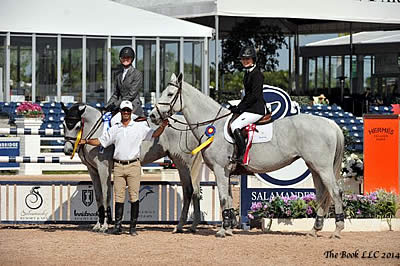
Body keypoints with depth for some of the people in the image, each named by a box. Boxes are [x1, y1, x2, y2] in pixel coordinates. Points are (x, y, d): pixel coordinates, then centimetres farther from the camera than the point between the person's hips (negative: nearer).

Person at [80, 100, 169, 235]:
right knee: (119, 196, 0)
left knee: (134, 197, -3)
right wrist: (86, 141, 5)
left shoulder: (140, 127, 7)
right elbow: (101, 141, 17)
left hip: (134, 165, -2)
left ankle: (133, 226, 1)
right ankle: (117, 225, 2)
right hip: (118, 166, 2)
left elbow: (154, 134, -1)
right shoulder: (114, 129, 13)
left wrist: (162, 126, -19)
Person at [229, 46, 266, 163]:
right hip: (250, 108, 11)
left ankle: (242, 156, -25)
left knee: (235, 125, -24)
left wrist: (240, 107, -16)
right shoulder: (248, 73, 17)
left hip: (256, 109, -11)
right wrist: (238, 107, 13)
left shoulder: (256, 74, -13)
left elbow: (255, 95, -19)